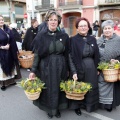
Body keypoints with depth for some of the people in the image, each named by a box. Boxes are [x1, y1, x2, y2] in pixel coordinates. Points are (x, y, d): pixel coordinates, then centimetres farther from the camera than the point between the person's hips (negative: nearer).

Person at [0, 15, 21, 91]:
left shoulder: (8, 30, 6)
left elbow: (12, 40, 9)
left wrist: (15, 50, 6)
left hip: (9, 52, 5)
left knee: (11, 66, 14)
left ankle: (11, 80, 29)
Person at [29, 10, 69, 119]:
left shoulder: (64, 36, -1)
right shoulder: (40, 36, -5)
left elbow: (67, 55, 4)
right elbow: (37, 54, -4)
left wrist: (67, 69, 6)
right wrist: (33, 70, -8)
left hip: (60, 67, 2)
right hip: (46, 67, -1)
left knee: (58, 89, 13)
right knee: (48, 89, 10)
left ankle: (57, 108, 35)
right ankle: (49, 109, 33)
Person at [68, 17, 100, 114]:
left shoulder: (93, 39, 5)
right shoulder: (73, 40, -9)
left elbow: (96, 56, 11)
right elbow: (70, 57, -11)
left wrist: (97, 69, 9)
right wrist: (74, 72, -16)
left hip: (91, 69, 4)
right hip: (79, 69, -4)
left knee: (91, 88, 14)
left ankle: (90, 105, 37)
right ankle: (77, 106, 32)